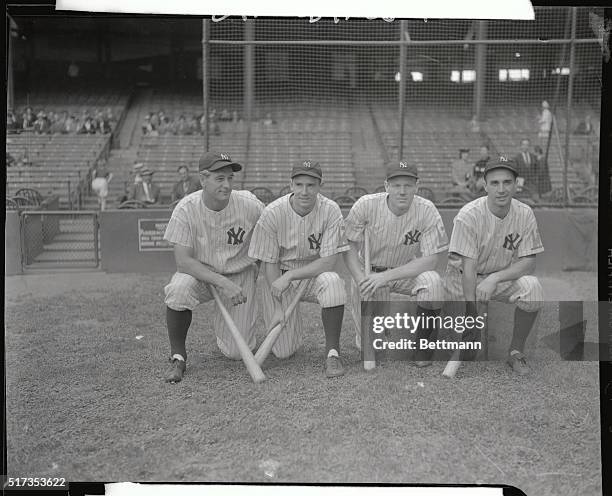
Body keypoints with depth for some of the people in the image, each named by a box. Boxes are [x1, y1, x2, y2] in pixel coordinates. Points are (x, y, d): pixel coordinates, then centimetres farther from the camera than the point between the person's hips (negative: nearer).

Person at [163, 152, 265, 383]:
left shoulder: (250, 205, -17)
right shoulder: (186, 209, -19)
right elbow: (183, 261, -23)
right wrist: (222, 282, -34)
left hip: (240, 276, 1)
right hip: (200, 273, 0)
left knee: (236, 352, -6)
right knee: (179, 289, -36)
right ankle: (178, 356, -13)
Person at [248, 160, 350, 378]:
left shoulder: (331, 211, -17)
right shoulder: (273, 213, -17)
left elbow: (328, 261, -18)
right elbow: (269, 263, -10)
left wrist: (289, 276, -26)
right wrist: (279, 307, -16)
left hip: (314, 274, 0)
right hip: (279, 278, 0)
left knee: (332, 282, -36)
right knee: (283, 352, -7)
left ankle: (332, 352, -20)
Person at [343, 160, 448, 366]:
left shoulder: (426, 211, -20)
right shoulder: (366, 205, -18)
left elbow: (431, 260, -22)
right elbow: (350, 246, -10)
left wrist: (386, 276, -32)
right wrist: (361, 280, -28)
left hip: (407, 272, 0)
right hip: (368, 272, 0)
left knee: (432, 282, -34)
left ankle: (422, 342, -9)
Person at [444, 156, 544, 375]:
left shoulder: (525, 214, -11)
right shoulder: (468, 215, -22)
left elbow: (529, 262, -12)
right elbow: (468, 268, -25)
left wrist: (495, 278, -30)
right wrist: (472, 315, -29)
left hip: (503, 277, 3)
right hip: (463, 277, -2)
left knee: (532, 287, -28)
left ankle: (516, 351, -8)